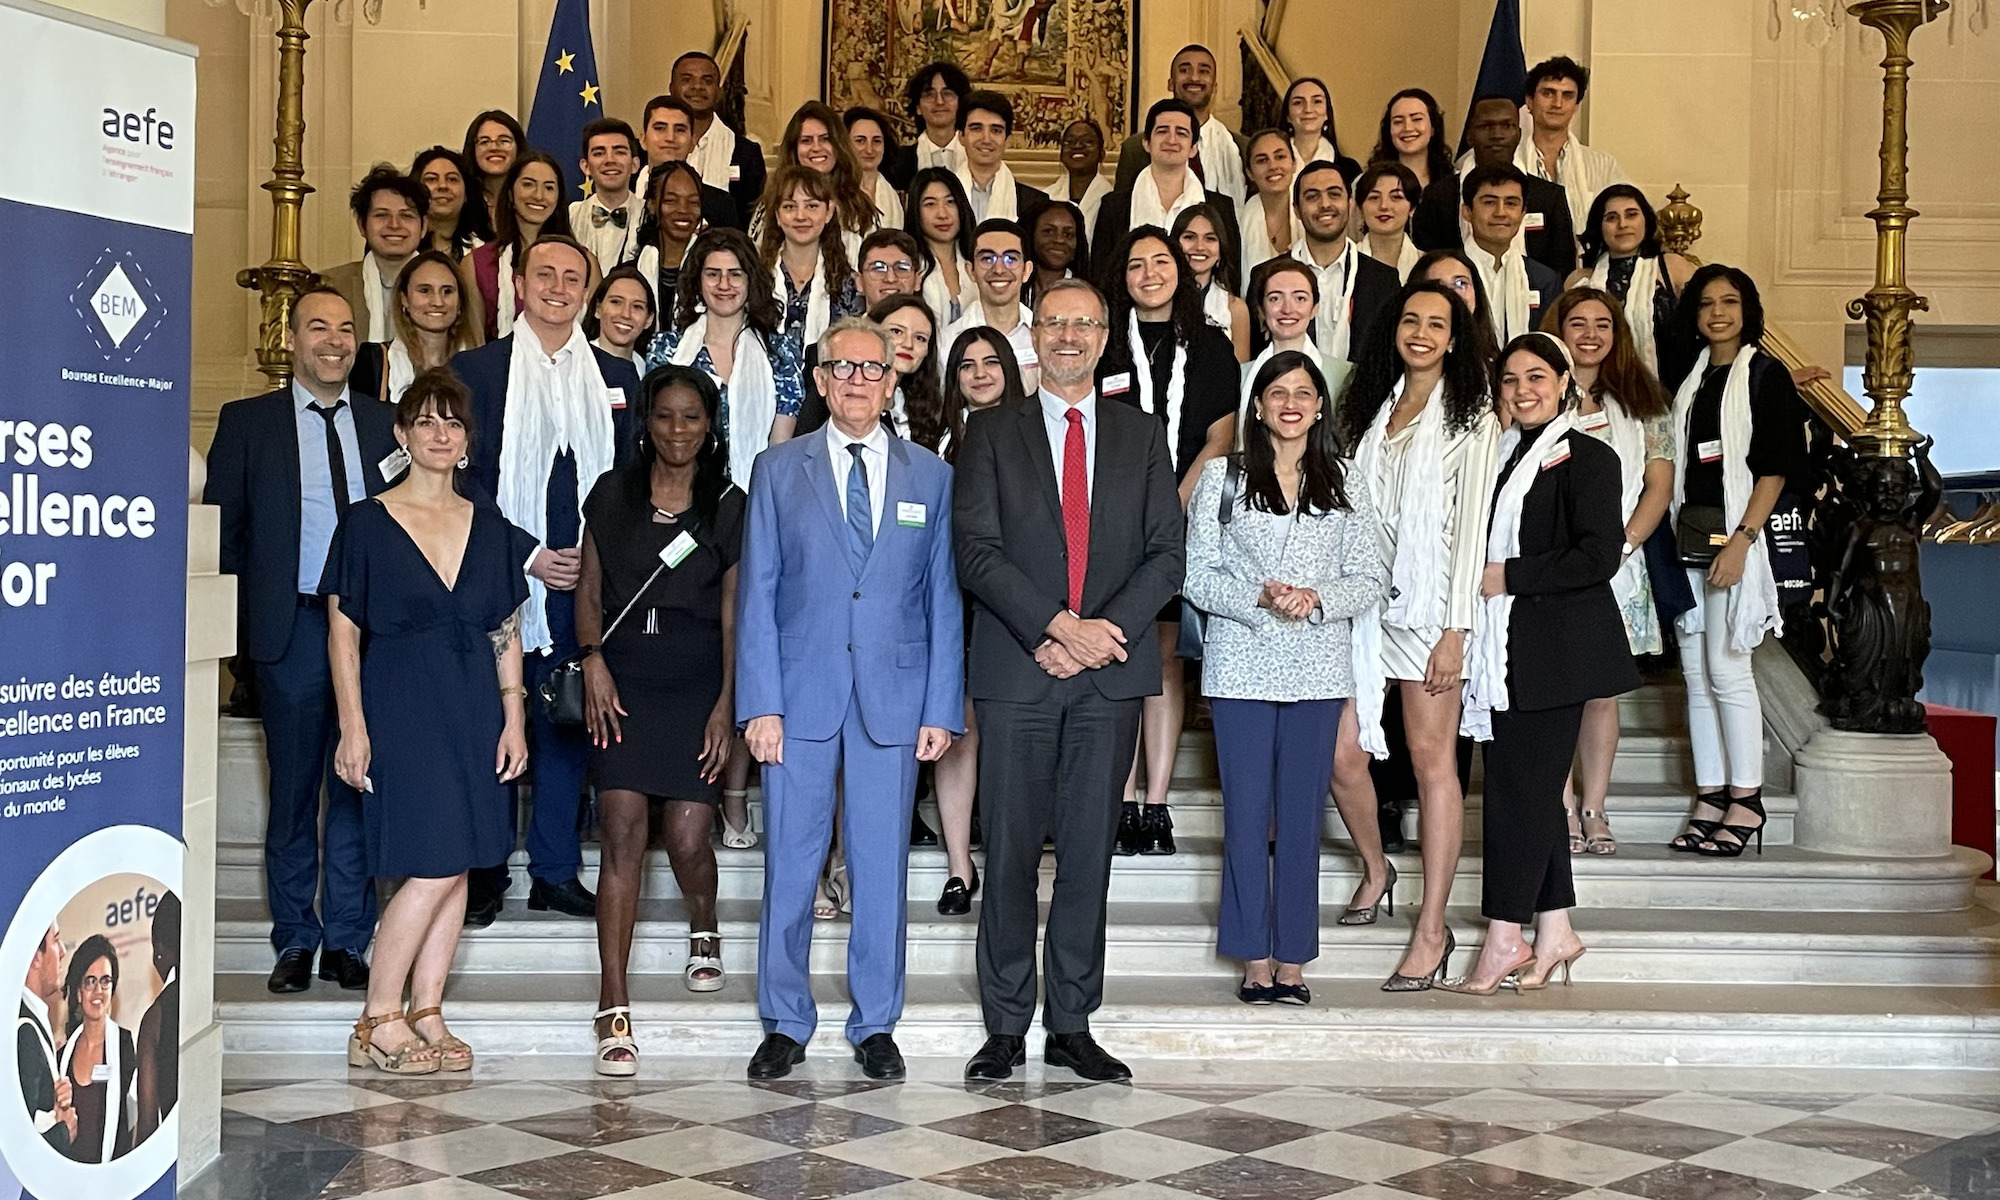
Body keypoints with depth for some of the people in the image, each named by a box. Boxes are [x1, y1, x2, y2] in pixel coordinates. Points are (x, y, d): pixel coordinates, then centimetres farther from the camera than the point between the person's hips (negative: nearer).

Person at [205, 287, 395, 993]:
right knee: (294, 789, 6)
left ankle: (347, 940, 14)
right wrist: (244, 612, -4)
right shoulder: (246, 423, 5)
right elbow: (222, 527, 4)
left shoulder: (388, 423, 10)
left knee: (359, 787, 4)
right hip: (291, 625, -1)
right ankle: (296, 938, 17)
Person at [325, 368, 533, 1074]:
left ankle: (426, 1016, 12)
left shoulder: (488, 525, 11)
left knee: (457, 867, 4)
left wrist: (513, 717, 5)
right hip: (403, 707, -5)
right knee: (435, 866, -11)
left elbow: (506, 630, 12)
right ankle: (379, 1022, 0)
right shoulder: (368, 525, -1)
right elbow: (343, 632, -2)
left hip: (474, 710, 5)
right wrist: (353, 726, -9)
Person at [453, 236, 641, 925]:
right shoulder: (475, 370, 2)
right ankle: (485, 876, 15)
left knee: (569, 724, 7)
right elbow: (463, 483, -2)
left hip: (586, 580, 3)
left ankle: (555, 872, 18)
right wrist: (524, 558, -9)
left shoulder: (616, 377, 11)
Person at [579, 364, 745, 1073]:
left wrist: (726, 703, -5)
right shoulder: (612, 495, 9)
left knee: (688, 839, -3)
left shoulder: (729, 507, 6)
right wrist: (594, 661, -7)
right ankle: (614, 1009, -8)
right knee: (621, 836, -10)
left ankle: (703, 934, 33)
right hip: (622, 676, 1)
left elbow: (732, 614, 3)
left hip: (697, 679, 0)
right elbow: (589, 590, 10)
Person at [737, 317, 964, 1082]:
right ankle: (785, 1024, 17)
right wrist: (761, 702, -6)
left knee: (883, 867, 6)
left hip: (893, 696, 1)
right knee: (790, 865, 4)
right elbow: (757, 593, 2)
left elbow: (943, 600, 6)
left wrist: (941, 708, 0)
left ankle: (876, 1026, 17)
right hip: (802, 692, 0)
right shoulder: (779, 470, 6)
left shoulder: (930, 476, 8)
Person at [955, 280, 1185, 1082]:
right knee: (1011, 853, 1)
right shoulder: (992, 434, 8)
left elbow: (1167, 555, 5)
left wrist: (1104, 631, -10)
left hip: (1111, 671, 2)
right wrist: (1058, 626, -14)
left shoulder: (1143, 438, 13)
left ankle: (1072, 1025, 14)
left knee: (1089, 852, 5)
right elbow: (977, 551, -3)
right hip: (1017, 671, -1)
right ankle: (1006, 1028, 10)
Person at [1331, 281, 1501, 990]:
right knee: (1341, 751, 1)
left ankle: (1432, 930, 1)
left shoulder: (1472, 419, 0)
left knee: (1432, 757, -3)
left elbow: (1471, 525, -6)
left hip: (1429, 601, -5)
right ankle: (1375, 869, 30)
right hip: (1364, 598, 5)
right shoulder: (1372, 409, 16)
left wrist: (1454, 629, -12)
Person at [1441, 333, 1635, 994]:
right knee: (1532, 788, 8)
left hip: (1555, 650, -7)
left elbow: (1598, 556, -15)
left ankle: (1503, 940, -5)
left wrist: (1509, 578, -12)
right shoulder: (1507, 455, 18)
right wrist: (1481, 580, 7)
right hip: (1508, 647, 8)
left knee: (1520, 785, -9)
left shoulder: (1586, 457, -5)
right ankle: (1555, 931, 15)